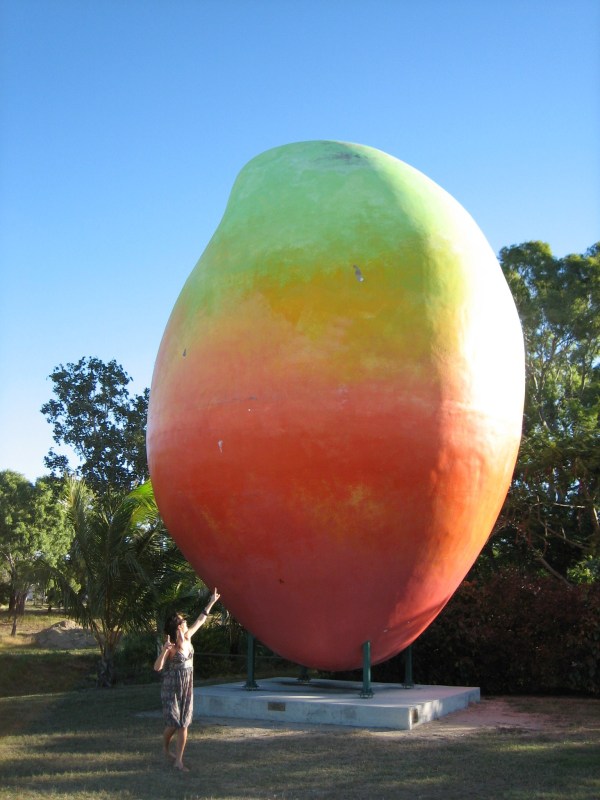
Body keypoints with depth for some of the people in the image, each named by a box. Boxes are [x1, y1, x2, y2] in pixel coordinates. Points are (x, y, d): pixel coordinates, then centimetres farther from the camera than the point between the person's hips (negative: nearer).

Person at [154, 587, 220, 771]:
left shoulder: (187, 638, 1)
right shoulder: (170, 647, -18)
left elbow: (200, 621, 15)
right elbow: (157, 667, -26)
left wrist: (211, 603, 20)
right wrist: (165, 650, -41)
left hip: (187, 688, 6)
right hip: (171, 688, -6)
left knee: (183, 724, 2)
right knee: (173, 723, -1)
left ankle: (178, 761, 6)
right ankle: (165, 748, 30)